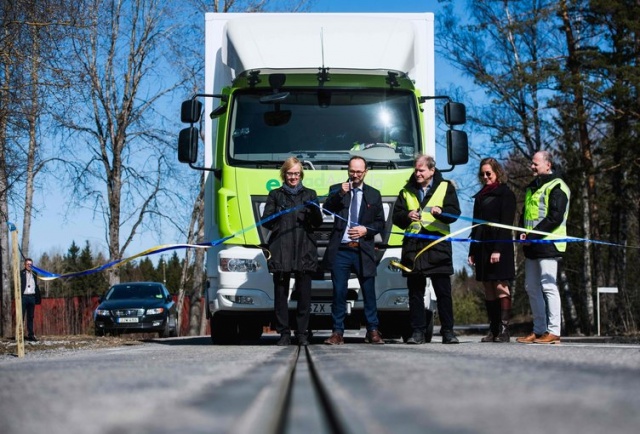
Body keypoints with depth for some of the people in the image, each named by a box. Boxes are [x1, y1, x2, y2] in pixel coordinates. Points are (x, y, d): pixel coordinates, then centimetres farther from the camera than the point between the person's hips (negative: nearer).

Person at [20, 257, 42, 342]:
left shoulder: (34, 274, 15)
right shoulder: (21, 273, 0)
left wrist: (37, 298, 7)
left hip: (32, 297, 5)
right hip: (24, 297, -5)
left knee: (31, 317, 9)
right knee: (21, 316, -4)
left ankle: (31, 335, 12)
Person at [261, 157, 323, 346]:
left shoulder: (310, 194, 16)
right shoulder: (275, 195, 14)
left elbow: (318, 222, 8)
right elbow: (266, 220, 8)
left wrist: (314, 210, -12)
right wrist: (276, 219, -14)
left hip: (304, 251, 0)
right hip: (280, 251, 0)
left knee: (304, 294, -3)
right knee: (280, 293, -2)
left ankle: (302, 334, 3)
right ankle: (284, 334, 3)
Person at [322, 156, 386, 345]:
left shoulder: (374, 194, 11)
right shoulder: (336, 190, 9)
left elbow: (380, 223, 11)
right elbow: (326, 209, -8)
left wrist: (366, 230, -7)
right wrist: (340, 193, -21)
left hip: (363, 251, 1)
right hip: (340, 250, -1)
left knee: (369, 292, 3)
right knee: (339, 293, 1)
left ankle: (373, 331, 13)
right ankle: (337, 333, 5)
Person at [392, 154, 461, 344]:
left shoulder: (445, 188, 10)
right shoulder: (407, 191, 18)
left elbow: (454, 213, 0)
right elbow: (396, 216, 14)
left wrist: (440, 212, -20)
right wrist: (407, 216, -8)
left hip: (438, 245, -3)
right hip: (413, 245, 3)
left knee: (443, 291, -2)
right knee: (415, 291, 3)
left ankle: (448, 331, 3)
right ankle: (418, 332, 7)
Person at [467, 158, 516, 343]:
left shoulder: (505, 194, 0)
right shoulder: (480, 196, 21)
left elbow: (506, 224, -8)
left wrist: (498, 249, -17)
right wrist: (472, 251, 14)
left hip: (500, 246, -7)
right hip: (482, 247, 7)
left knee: (501, 287, -9)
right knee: (488, 290, 5)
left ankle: (504, 330, -10)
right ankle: (493, 330, 6)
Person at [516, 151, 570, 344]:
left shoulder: (556, 187, -7)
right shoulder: (532, 187, 20)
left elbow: (555, 217, -16)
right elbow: (525, 214, 24)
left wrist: (533, 235, -18)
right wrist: (523, 233, 3)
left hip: (548, 245, -9)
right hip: (531, 247, 9)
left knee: (548, 286, -9)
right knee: (531, 287, 10)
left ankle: (553, 332, -7)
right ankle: (539, 330, 16)